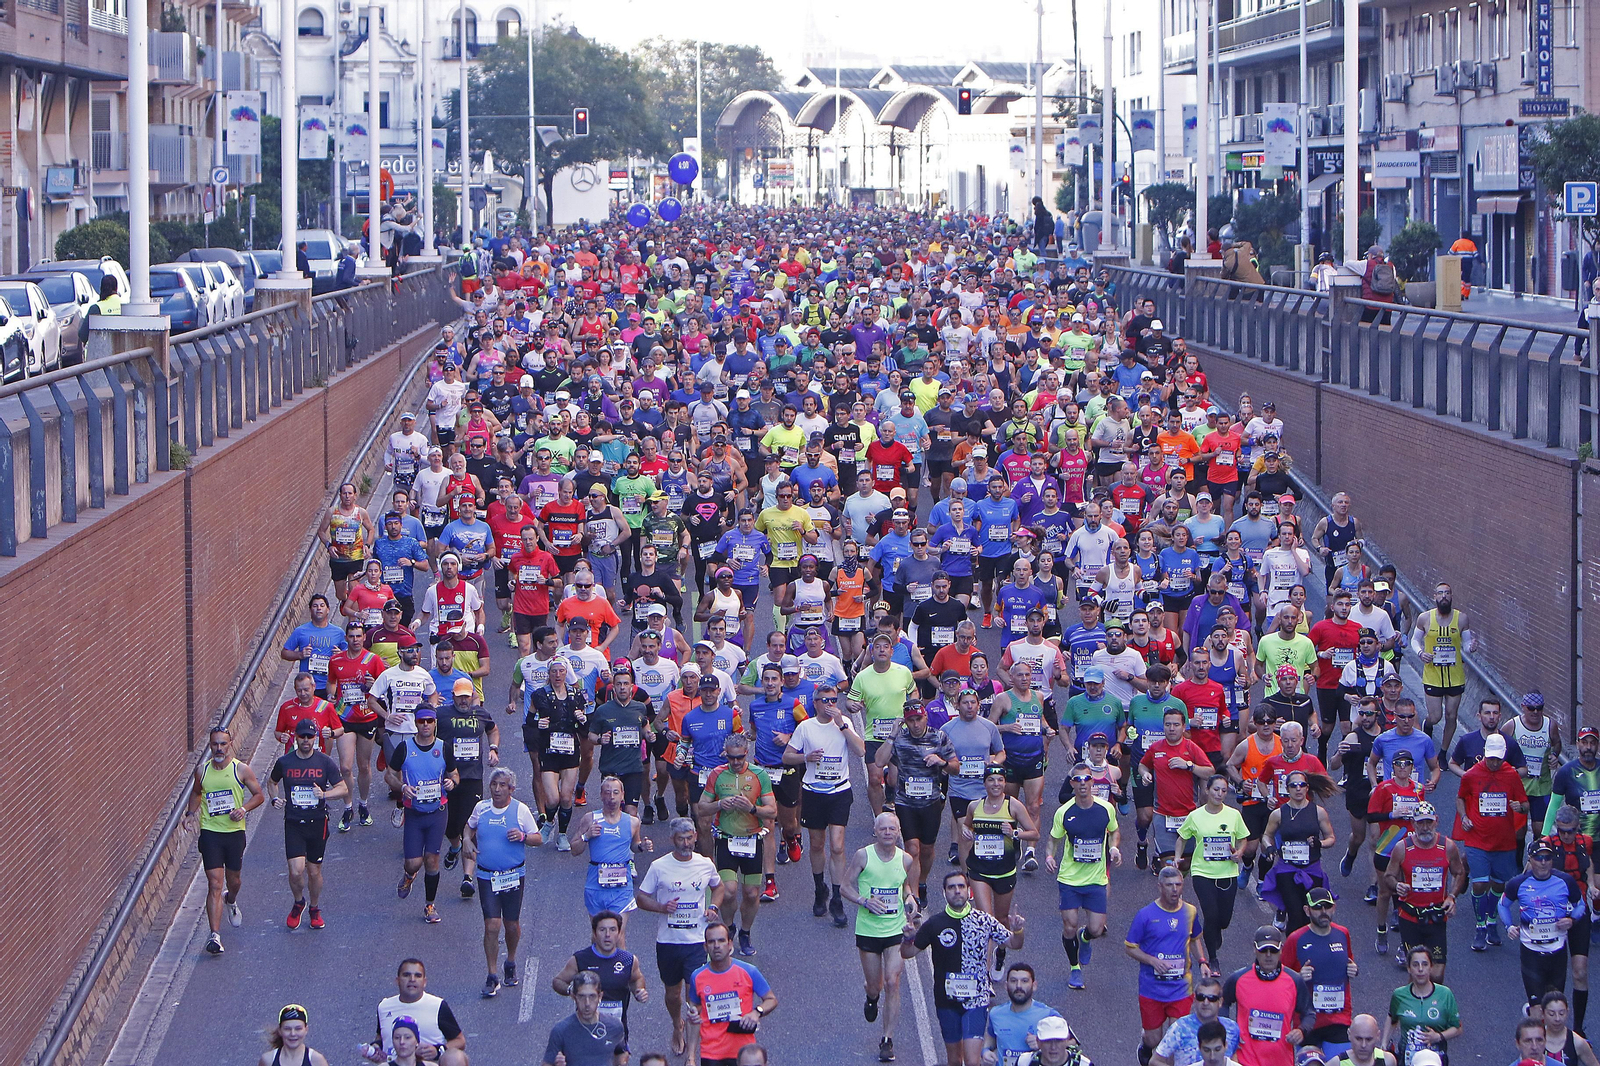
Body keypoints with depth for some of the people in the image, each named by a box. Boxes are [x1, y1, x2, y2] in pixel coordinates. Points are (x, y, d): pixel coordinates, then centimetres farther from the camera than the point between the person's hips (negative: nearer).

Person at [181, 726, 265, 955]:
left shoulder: (241, 770, -3)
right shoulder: (202, 771, 2)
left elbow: (259, 795, 4)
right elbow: (196, 793, 21)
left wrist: (244, 809, -14)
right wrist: (191, 813, 3)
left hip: (235, 833, 0)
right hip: (210, 833, 0)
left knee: (234, 881, 17)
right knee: (215, 885, -9)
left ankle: (231, 902, 55)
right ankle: (215, 935, -13)